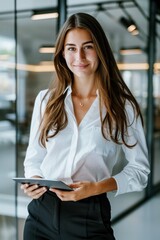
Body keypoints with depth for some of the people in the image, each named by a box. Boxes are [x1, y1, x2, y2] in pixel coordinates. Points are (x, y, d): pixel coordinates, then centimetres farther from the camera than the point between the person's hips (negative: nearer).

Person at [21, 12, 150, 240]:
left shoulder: (122, 106, -5)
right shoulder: (46, 99, 3)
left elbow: (139, 169, -2)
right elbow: (34, 157, 10)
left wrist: (97, 187, -17)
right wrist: (34, 180, -11)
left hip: (90, 216, -2)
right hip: (42, 212, 3)